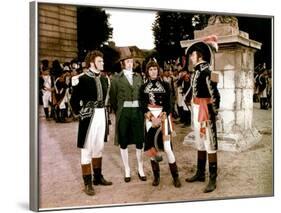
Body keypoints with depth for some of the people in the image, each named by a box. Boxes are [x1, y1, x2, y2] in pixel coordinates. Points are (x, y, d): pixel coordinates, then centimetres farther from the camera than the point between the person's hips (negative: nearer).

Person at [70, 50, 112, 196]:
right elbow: (74, 100, -7)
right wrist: (80, 113, -5)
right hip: (89, 116, -7)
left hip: (102, 115, 7)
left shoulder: (104, 79, 9)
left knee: (99, 147, 16)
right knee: (87, 148, 0)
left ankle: (98, 177, 29)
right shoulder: (82, 79, -12)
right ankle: (87, 183, 8)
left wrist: (103, 111, 13)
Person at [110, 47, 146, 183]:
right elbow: (113, 98, 4)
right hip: (123, 113, -2)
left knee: (140, 141, 4)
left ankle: (140, 169, 18)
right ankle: (127, 170, 16)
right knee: (123, 142, 4)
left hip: (137, 112, 2)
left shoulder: (138, 77, 11)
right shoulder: (116, 78, 2)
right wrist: (117, 112, 2)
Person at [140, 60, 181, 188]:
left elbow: (168, 104, -2)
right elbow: (143, 105, 2)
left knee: (167, 147, -10)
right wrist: (152, 118, -11)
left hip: (163, 117, -2)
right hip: (150, 118, 2)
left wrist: (160, 118, -12)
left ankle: (175, 177, 0)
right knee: (151, 147, 2)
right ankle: (156, 176, 15)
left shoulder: (165, 85, 4)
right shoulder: (143, 87, 9)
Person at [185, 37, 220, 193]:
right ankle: (200, 173, 31)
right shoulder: (197, 71, 11)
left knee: (210, 145, -2)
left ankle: (213, 179, 5)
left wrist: (214, 114, -14)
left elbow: (215, 95, -20)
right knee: (200, 144, 18)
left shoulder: (207, 72, -18)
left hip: (205, 111, -10)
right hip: (196, 110, 10)